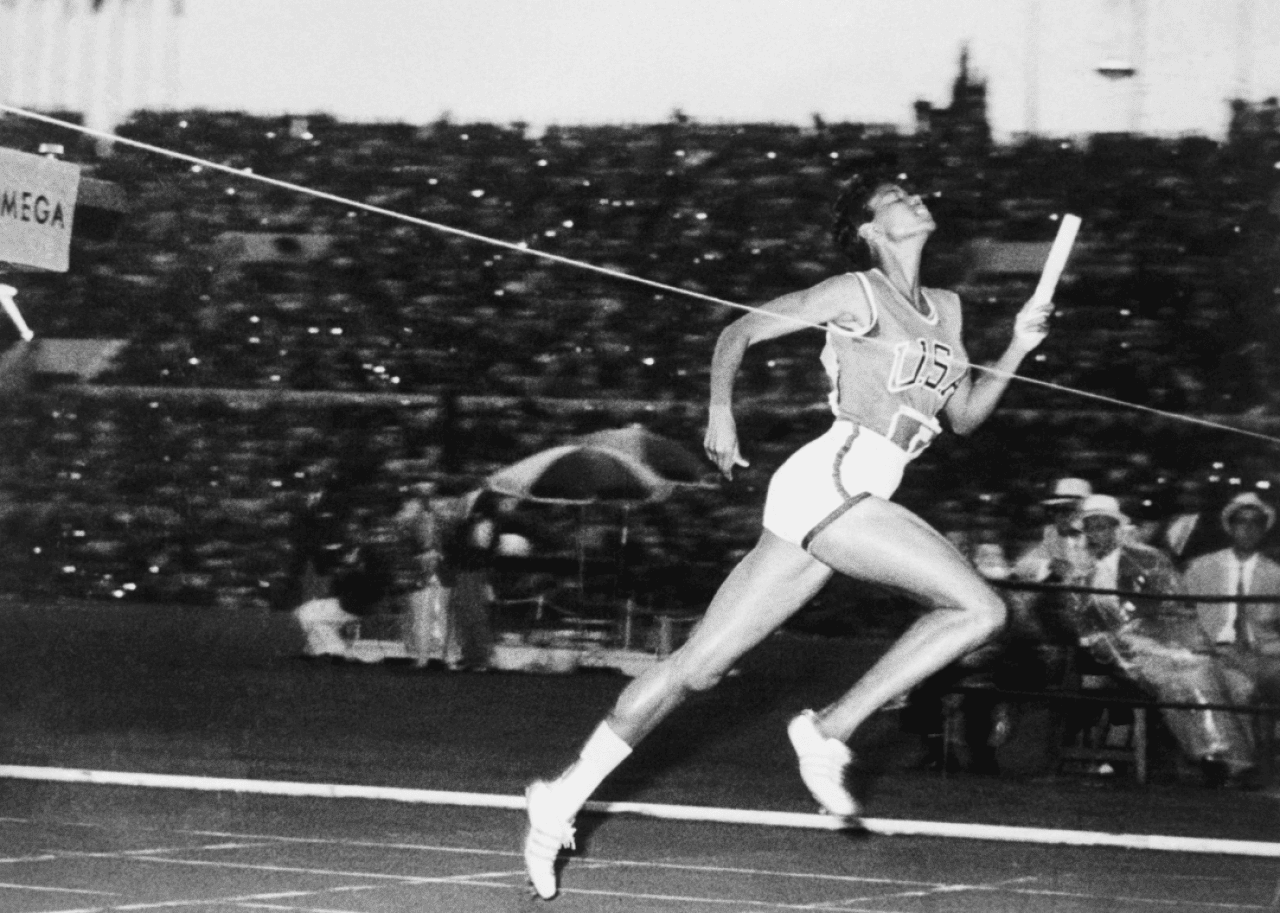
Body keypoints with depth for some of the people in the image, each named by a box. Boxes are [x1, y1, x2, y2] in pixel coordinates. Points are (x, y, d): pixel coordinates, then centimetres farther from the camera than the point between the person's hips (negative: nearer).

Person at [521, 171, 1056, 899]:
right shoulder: (857, 294, 0)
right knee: (979, 607, -16)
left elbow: (964, 415, 24)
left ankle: (564, 799, 7)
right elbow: (740, 332, 2)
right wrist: (721, 409, -13)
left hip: (847, 501, 7)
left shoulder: (946, 310, 21)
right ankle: (830, 732, -10)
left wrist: (1019, 349, 12)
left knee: (698, 666, 5)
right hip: (831, 480, -7)